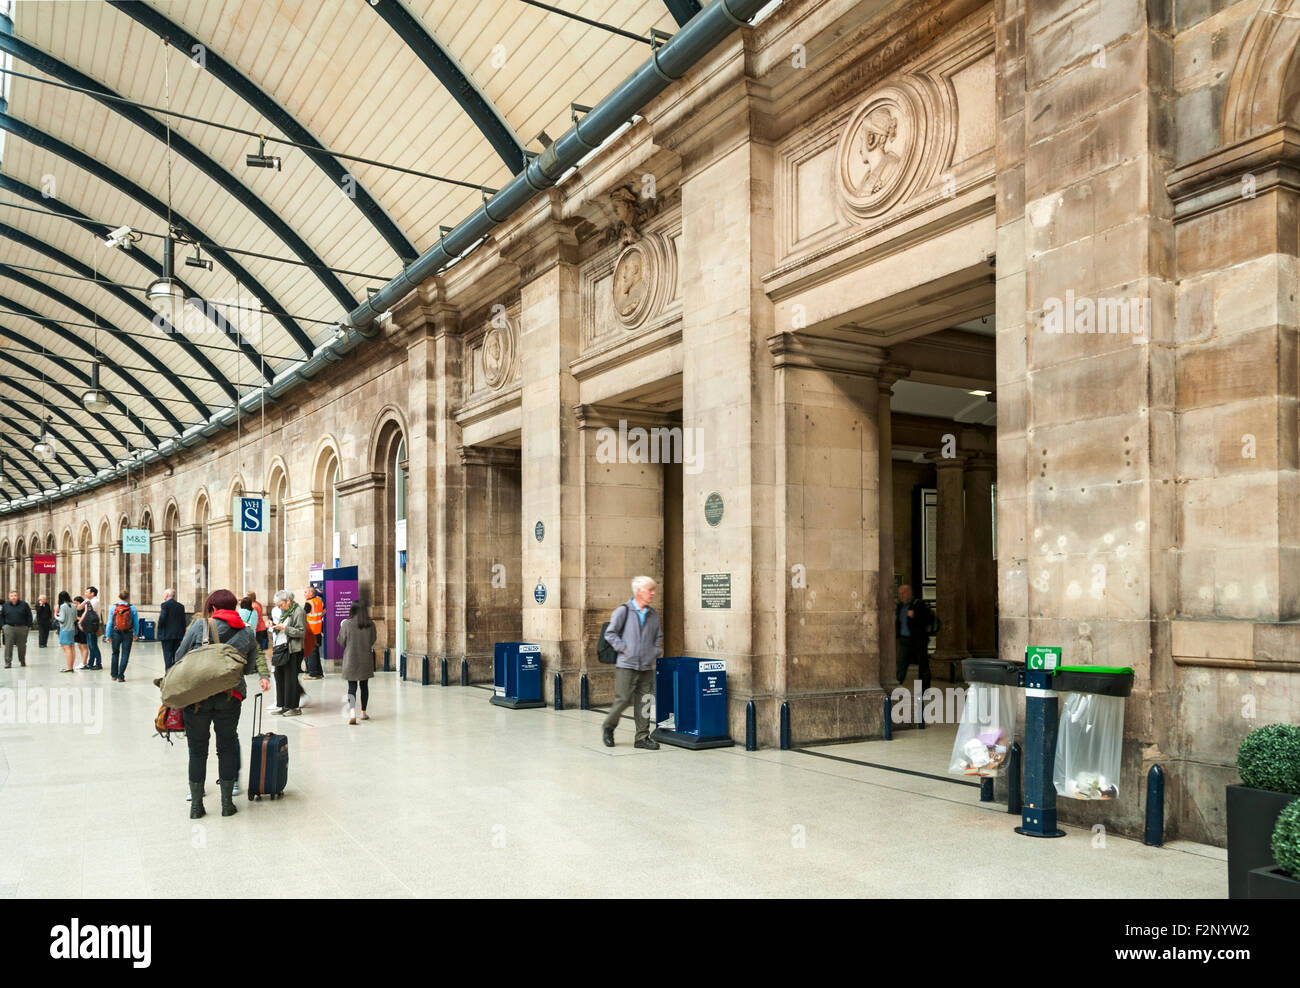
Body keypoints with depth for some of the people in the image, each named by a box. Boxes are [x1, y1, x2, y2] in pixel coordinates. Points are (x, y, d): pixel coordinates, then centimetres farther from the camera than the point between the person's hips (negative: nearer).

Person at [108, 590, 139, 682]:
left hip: (116, 633, 1)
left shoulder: (113, 607, -4)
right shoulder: (132, 608, -4)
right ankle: (120, 676, 1)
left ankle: (114, 675, 25)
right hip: (128, 634, -1)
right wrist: (135, 634, 14)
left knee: (115, 653, 18)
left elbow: (110, 622, -2)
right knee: (125, 655, 4)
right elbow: (136, 623, 1)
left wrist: (108, 635, 5)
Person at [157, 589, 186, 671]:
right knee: (176, 656, 9)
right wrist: (182, 635, 16)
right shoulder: (180, 606, 10)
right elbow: (183, 622, 10)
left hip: (167, 635, -6)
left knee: (168, 656, -3)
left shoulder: (165, 605, -8)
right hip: (178, 635, 6)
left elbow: (162, 620, -15)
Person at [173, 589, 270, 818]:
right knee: (226, 748, 13)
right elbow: (247, 668, 14)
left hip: (197, 694, -1)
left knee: (197, 750, 10)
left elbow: (179, 656, 4)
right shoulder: (247, 634, 8)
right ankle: (227, 804, 19)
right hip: (231, 697, 2)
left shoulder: (200, 625, 0)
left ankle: (196, 805, 17)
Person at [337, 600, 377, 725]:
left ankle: (352, 711, -19)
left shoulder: (347, 624, -12)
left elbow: (341, 642, -3)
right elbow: (372, 641, 4)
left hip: (351, 660, -2)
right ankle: (363, 712, 23)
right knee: (364, 686, 14)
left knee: (352, 686, 1)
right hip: (366, 660, 2)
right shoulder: (371, 625, -6)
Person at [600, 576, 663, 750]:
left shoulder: (653, 614, 10)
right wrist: (623, 649, -8)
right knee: (623, 699, -3)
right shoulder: (623, 611, -5)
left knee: (644, 702, 5)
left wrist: (655, 652, 8)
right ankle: (608, 728, 21)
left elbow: (658, 637, 22)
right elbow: (610, 633, -4)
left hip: (646, 667, 5)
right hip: (626, 665, -5)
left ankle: (642, 737, 13)